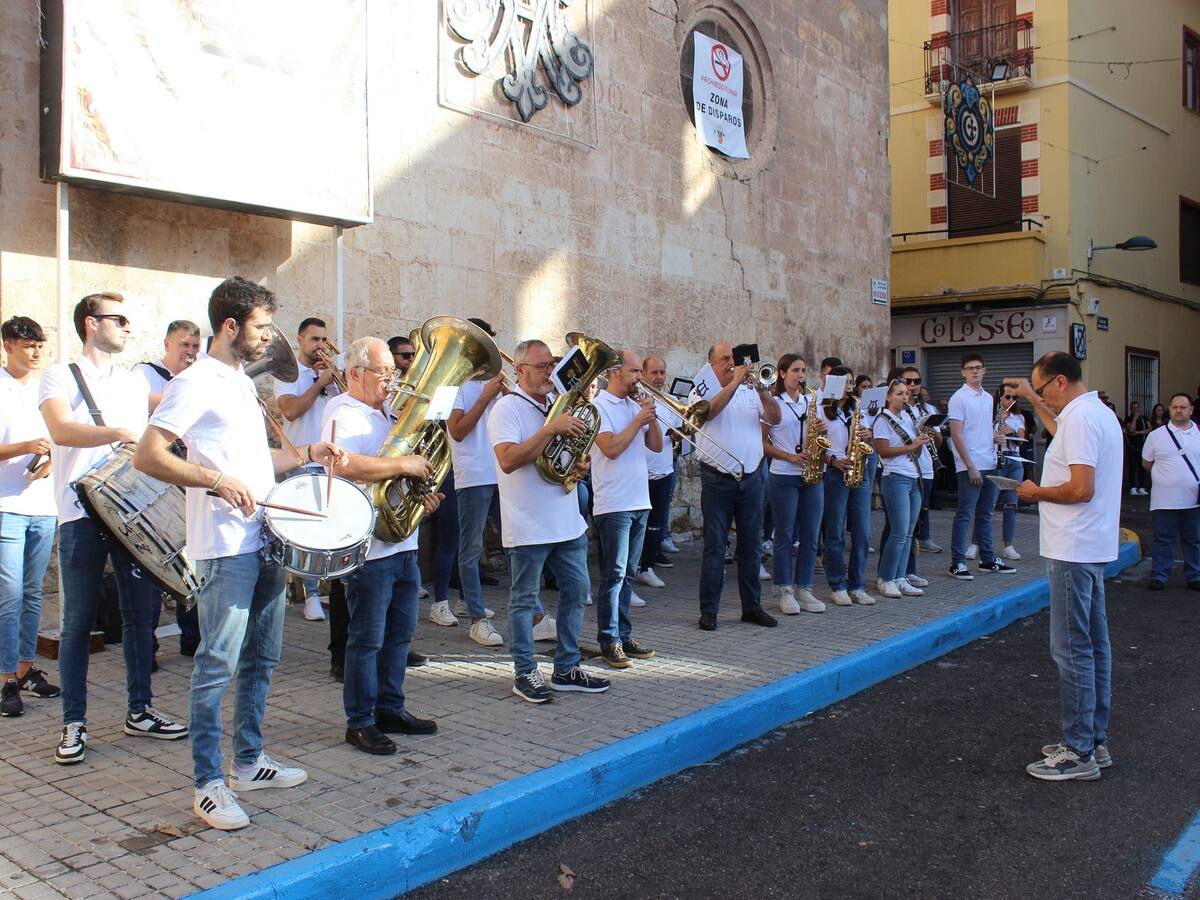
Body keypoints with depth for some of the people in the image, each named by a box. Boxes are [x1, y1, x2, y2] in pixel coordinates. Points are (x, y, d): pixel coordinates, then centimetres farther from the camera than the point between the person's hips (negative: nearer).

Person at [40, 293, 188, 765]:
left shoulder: (135, 382, 17)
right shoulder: (60, 376, 0)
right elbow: (61, 430, -17)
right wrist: (121, 432, -30)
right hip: (82, 513, -5)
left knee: (142, 612, 8)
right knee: (79, 620, 1)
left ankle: (139, 711, 20)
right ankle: (73, 723, 12)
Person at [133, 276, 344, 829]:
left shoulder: (242, 383, 17)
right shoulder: (195, 383, -11)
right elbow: (147, 456, -18)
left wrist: (307, 453, 15)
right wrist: (216, 480, -24)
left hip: (266, 541, 9)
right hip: (225, 548, -9)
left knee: (261, 657, 15)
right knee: (219, 665, -3)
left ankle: (248, 762, 28)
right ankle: (208, 785, 7)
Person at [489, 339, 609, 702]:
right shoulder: (508, 407, -9)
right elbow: (508, 460, -23)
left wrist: (580, 464, 1)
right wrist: (551, 429, -25)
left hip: (567, 521, 8)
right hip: (528, 526, -8)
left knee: (577, 591, 11)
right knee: (524, 600, 3)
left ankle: (566, 669, 23)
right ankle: (525, 674, 15)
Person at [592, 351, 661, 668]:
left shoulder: (636, 406, 14)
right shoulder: (599, 406, -7)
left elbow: (656, 446, 13)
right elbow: (611, 448, -19)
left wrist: (651, 417, -2)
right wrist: (639, 420, -13)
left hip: (640, 503, 7)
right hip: (613, 505, -7)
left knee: (628, 574, 12)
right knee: (614, 574, -6)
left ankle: (623, 636, 19)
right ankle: (609, 642, 1)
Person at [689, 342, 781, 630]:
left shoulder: (750, 391, 10)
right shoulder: (703, 391, 0)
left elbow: (775, 418, -1)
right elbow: (709, 410, -21)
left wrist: (762, 389, -14)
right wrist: (734, 382, -23)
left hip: (751, 478, 4)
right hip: (717, 479, -4)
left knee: (751, 546, 10)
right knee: (715, 547, 0)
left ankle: (752, 607, 19)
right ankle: (709, 610, 6)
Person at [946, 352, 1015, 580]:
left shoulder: (988, 398, 15)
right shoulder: (959, 398, -8)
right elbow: (957, 435, -13)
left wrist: (996, 437, 1)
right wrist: (971, 466, -17)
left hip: (990, 465, 7)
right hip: (970, 466, -7)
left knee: (985, 514, 14)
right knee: (964, 515, -5)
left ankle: (987, 559, 22)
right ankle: (957, 563, -1)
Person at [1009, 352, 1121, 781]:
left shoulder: (1080, 418, -18)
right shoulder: (1100, 413, 15)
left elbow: (1081, 489, -26)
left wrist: (1036, 493, -10)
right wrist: (1032, 400, 38)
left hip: (1073, 552, -11)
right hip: (1092, 548, 11)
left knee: (1072, 649, -6)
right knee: (1094, 645, 15)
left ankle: (1079, 753, 0)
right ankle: (1095, 741, 24)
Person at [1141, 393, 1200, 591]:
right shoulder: (1156, 435, 1)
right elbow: (1146, 463, 10)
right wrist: (1167, 475, 4)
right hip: (1165, 500, -2)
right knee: (1163, 540, 4)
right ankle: (1158, 576, 11)